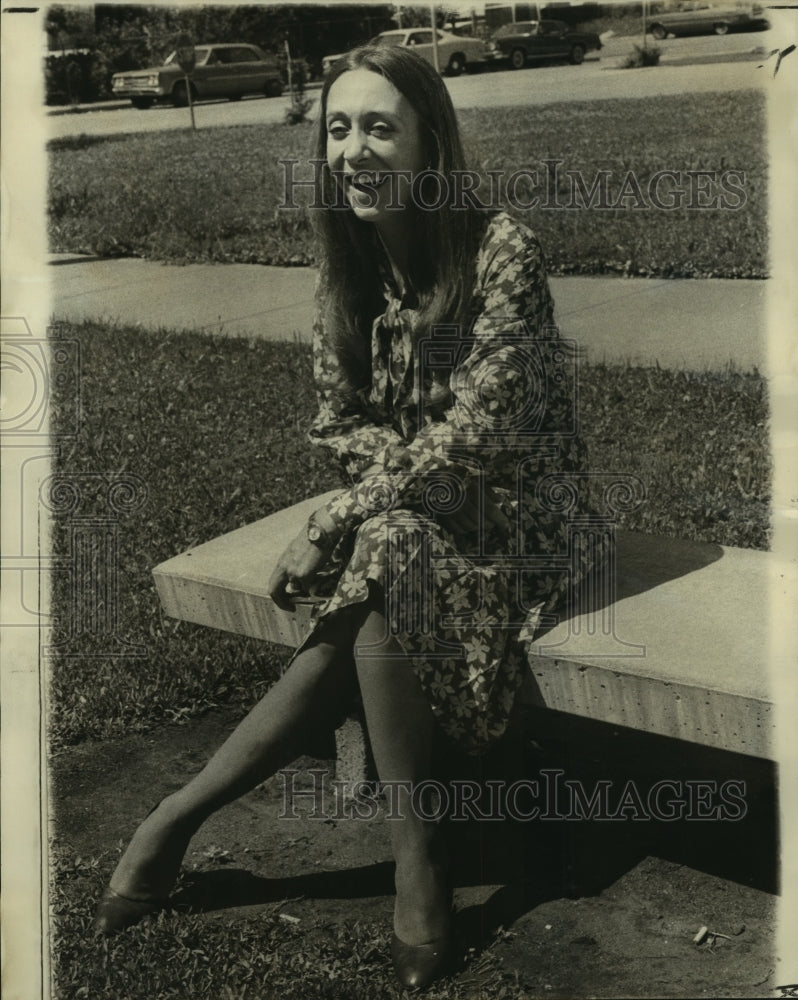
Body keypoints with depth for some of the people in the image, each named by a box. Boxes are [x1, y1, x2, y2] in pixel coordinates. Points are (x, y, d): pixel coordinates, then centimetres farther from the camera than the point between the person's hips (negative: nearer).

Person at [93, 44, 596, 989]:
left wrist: (329, 527, -23)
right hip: (398, 517, 5)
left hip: (504, 518, -4)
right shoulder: (346, 268, 3)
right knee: (363, 627, -26)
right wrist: (409, 463, -16)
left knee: (379, 574, -32)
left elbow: (476, 433, -21)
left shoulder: (500, 249, -17)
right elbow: (342, 423, 6)